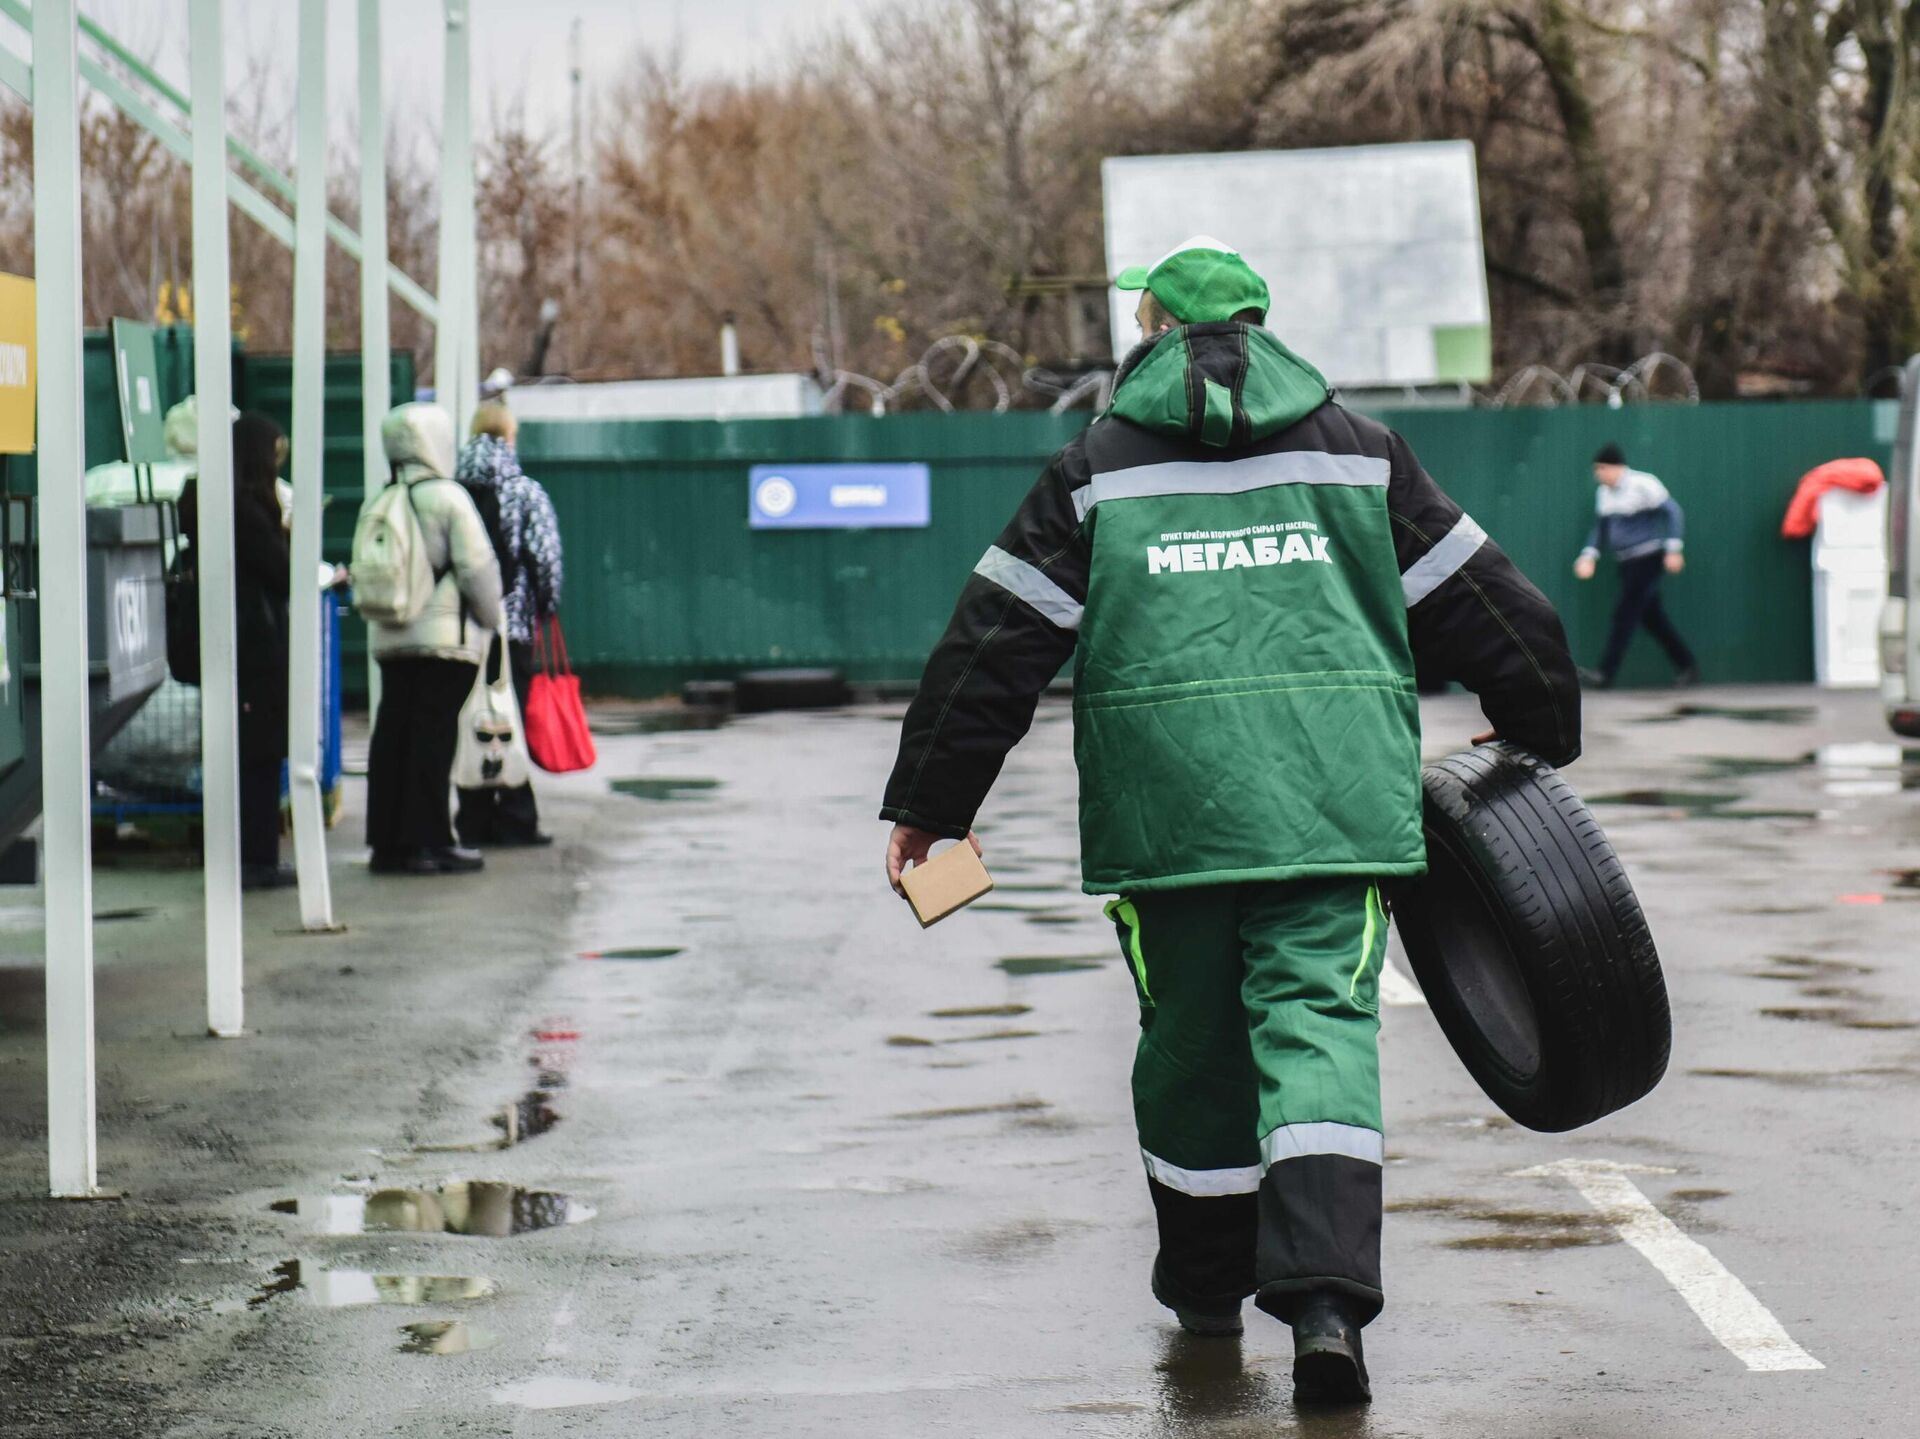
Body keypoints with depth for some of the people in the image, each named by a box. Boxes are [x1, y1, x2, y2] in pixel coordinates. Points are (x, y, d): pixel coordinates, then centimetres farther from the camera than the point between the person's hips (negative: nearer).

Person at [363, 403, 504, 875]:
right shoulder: (448, 498, -9)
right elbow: (478, 569, -10)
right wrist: (489, 621, 5)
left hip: (389, 638, 6)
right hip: (444, 637, -6)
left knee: (392, 735, 8)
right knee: (434, 737, -3)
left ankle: (388, 841, 10)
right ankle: (427, 843, -3)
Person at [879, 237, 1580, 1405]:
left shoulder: (1098, 468, 8)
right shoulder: (1357, 451, 12)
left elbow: (996, 642, 5)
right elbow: (1488, 606, 15)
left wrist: (932, 803, 11)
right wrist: (1541, 735, 29)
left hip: (1167, 803, 0)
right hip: (1337, 797, 0)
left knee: (1190, 1035, 15)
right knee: (1321, 1022, -4)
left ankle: (1207, 1282, 29)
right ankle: (1326, 1295, -22)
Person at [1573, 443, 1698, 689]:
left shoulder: (1642, 484, -12)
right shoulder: (1604, 492, 11)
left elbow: (1673, 512, -12)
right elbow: (1600, 527, 16)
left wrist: (1673, 549, -18)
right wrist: (1589, 556, 1)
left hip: (1647, 558, -8)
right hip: (1628, 563, 8)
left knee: (1625, 613, -12)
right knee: (1651, 616, 9)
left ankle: (1605, 674, -14)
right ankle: (1687, 667, 19)